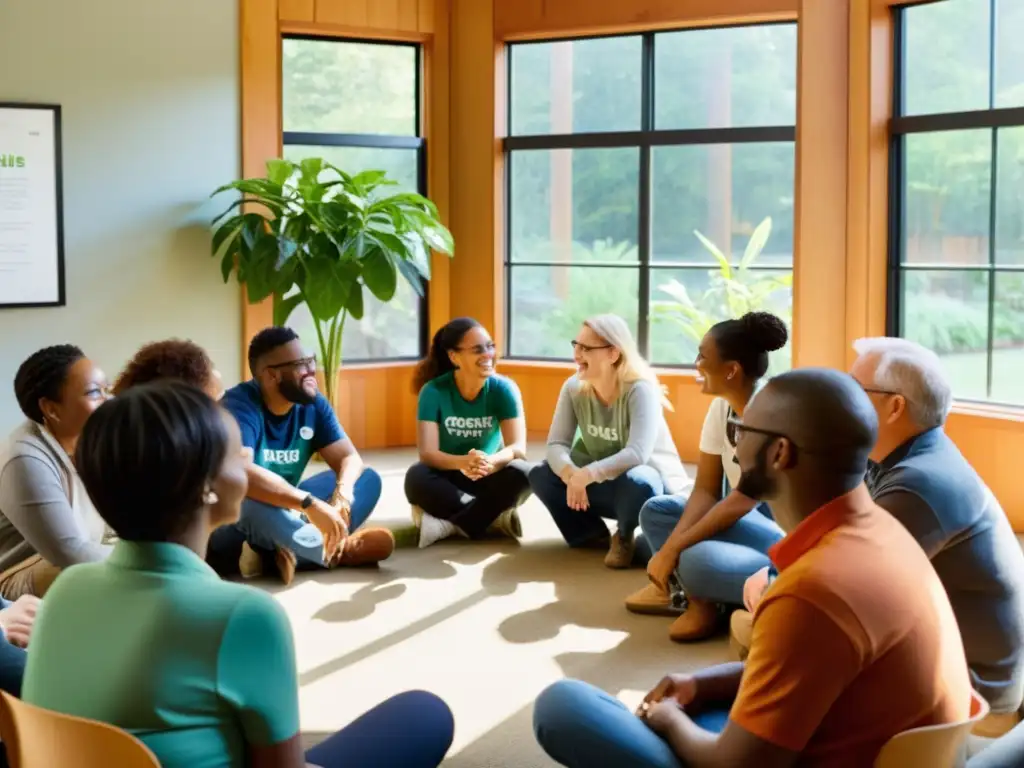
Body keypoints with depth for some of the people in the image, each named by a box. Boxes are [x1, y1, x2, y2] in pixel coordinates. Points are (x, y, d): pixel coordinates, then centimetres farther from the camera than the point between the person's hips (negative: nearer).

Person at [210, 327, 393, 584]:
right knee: (254, 504, -42)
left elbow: (349, 457, -4)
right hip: (230, 518, -7)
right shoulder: (239, 405, -23)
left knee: (368, 479, -5)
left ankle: (289, 552, -26)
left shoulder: (313, 404, -2)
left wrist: (342, 495, -28)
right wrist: (310, 504, -46)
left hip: (285, 507, 7)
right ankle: (341, 551, -16)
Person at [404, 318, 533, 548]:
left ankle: (447, 523, -26)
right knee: (416, 477, -33)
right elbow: (427, 452, -24)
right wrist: (462, 462, -46)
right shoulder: (433, 391, -15)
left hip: (489, 479, 1)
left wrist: (490, 462, -44)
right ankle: (493, 516, -25)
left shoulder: (504, 389, -11)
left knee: (521, 474, -31)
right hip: (448, 478, -1)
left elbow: (518, 448, -20)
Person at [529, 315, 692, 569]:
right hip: (602, 483, 5)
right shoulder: (573, 388, -9)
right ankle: (594, 535, 5)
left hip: (651, 480, -5)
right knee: (541, 475, -16)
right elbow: (556, 444, -15)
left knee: (635, 483, -41)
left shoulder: (640, 390, -25)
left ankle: (624, 536, -6)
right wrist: (571, 474, -38)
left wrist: (587, 475, -47)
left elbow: (637, 454, -36)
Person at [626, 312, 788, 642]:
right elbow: (705, 490, 1)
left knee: (699, 561, -33)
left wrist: (673, 547, -23)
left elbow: (744, 500, -25)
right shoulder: (721, 408, 1)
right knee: (655, 512, 4)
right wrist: (671, 545, -16)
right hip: (752, 521, 9)